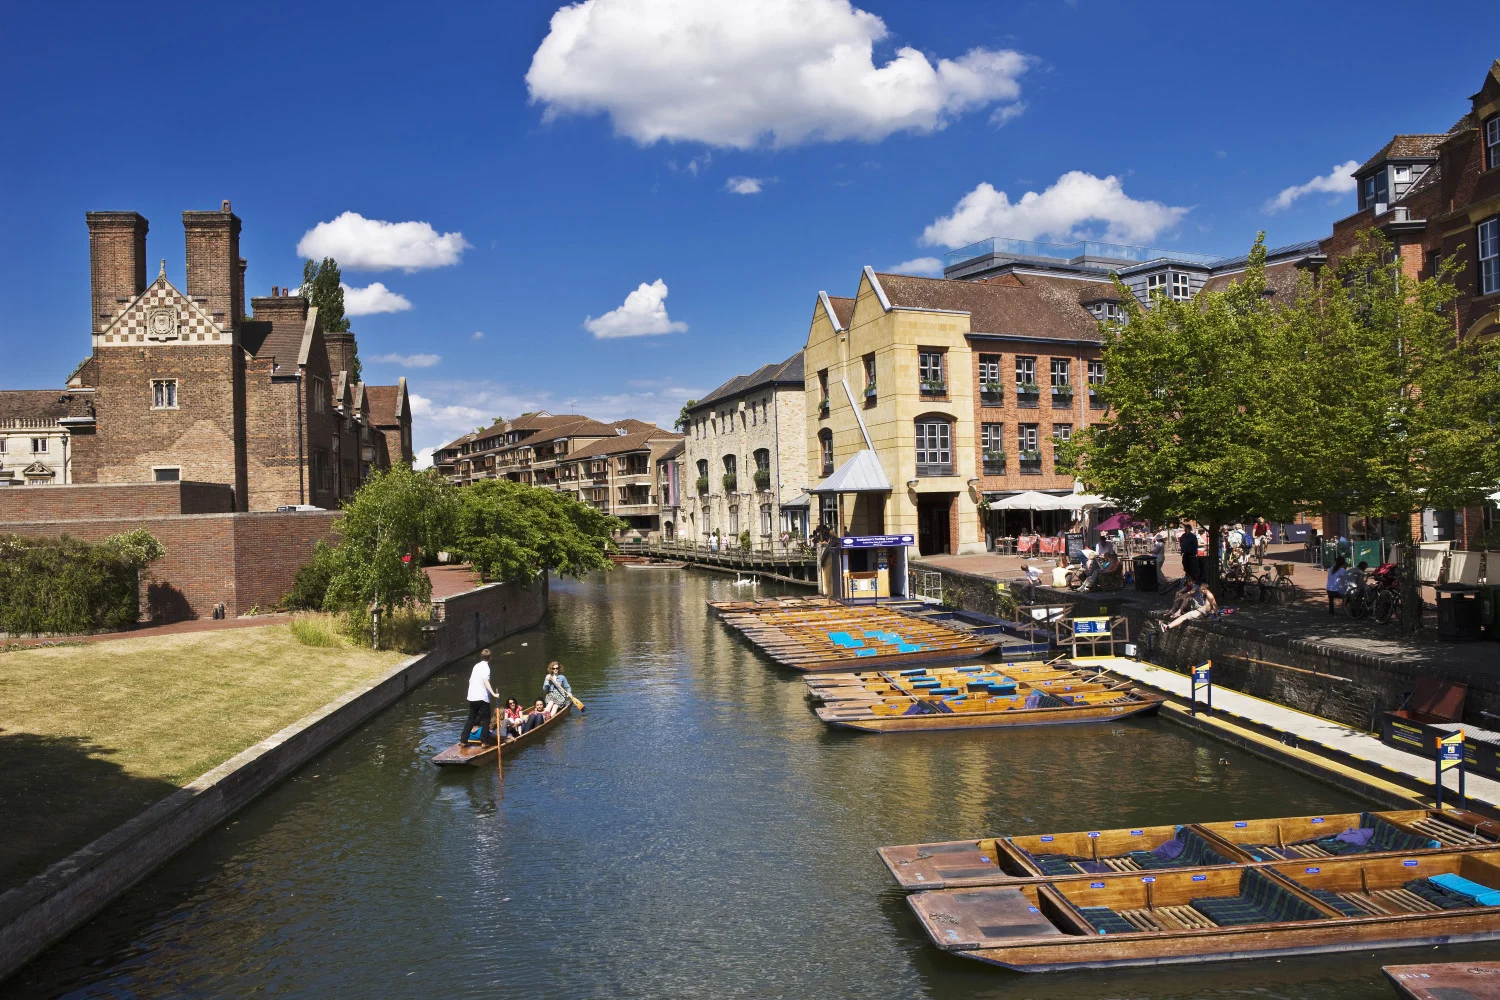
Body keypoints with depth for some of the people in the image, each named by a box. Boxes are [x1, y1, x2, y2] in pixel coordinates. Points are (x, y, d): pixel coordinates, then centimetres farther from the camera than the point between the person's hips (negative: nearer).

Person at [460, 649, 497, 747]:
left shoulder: (476, 666, 14)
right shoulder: (485, 667, -9)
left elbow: (470, 680, 22)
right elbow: (486, 681, -22)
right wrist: (493, 694, -29)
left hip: (472, 697, 7)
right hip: (482, 697, -7)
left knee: (471, 719, 15)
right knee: (486, 720, 3)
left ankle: (463, 740, 14)